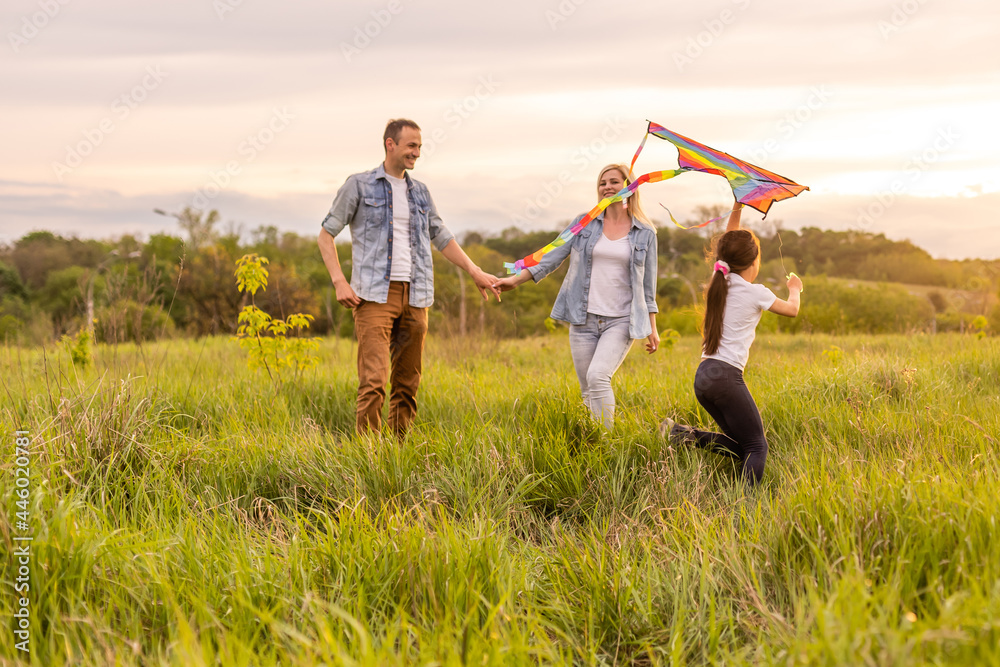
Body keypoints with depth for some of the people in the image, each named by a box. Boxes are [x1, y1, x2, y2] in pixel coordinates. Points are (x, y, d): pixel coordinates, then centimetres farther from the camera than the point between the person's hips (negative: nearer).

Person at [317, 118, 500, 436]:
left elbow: (442, 238, 24)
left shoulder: (420, 192, 17)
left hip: (414, 296, 5)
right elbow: (326, 234, 4)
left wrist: (476, 273, 15)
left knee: (408, 383, 5)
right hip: (375, 295, -5)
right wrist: (339, 281, -7)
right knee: (373, 380, -14)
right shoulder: (359, 185, 3)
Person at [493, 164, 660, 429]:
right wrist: (516, 279, -2)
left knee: (598, 376, -23)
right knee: (588, 391, 3)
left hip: (621, 320, -3)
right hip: (584, 318, 3)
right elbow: (553, 257, 7)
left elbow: (648, 285, 9)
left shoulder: (645, 233, 6)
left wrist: (652, 328, 8)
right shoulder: (584, 223, 8)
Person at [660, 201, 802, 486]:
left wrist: (736, 211, 27)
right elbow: (792, 309, 16)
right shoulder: (756, 293, -4)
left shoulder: (720, 283, 12)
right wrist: (794, 289, 36)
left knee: (740, 445, 14)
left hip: (703, 376, 7)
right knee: (756, 446, -5)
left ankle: (687, 435, -4)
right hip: (727, 377, -7)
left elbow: (727, 247, 31)